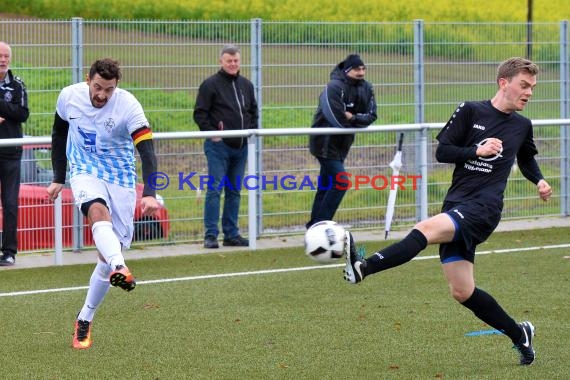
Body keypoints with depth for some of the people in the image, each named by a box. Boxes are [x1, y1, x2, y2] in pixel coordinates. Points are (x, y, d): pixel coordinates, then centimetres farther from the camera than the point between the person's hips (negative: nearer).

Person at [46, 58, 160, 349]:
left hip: (121, 178, 0)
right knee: (98, 211, -35)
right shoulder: (69, 96, -8)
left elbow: (146, 150, -27)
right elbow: (59, 134, 11)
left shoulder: (128, 106, -19)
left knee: (109, 252, -3)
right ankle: (119, 269, -60)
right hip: (85, 173, 0)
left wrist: (149, 194, -39)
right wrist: (58, 178, 12)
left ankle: (84, 320, 13)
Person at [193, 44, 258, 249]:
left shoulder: (246, 85, 13)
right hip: (218, 146, -6)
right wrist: (212, 133, -12)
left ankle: (231, 234, 15)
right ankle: (210, 235, -6)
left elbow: (253, 111, 23)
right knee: (215, 189, -8)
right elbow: (200, 114, -6)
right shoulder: (211, 84, -5)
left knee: (234, 191, 9)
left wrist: (251, 131, 9)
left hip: (241, 147, 6)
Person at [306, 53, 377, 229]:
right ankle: (321, 224, -9)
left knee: (326, 184, 14)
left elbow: (371, 116, -1)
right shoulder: (334, 87, -21)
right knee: (340, 182, -14)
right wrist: (358, 119, -10)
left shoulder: (367, 88, 3)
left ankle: (315, 224, 23)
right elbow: (338, 119, -28)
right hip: (325, 143, -8)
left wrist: (353, 118, -19)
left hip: (341, 144, 8)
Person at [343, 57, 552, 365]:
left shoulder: (522, 126, 13)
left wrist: (539, 181, 16)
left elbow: (526, 158, 34)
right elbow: (441, 151, 3)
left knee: (426, 229, -30)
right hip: (456, 203, 2)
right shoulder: (470, 111, 6)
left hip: (484, 208, -2)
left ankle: (363, 267, -47)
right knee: (462, 293, 0)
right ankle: (519, 335, 20)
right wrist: (476, 150, -11)